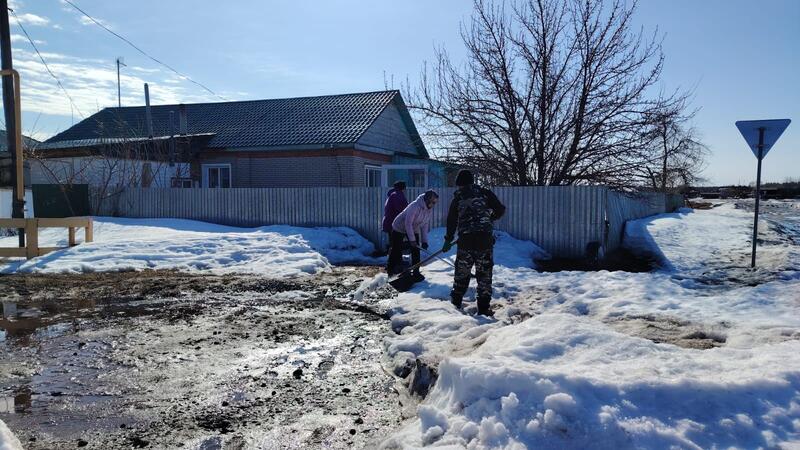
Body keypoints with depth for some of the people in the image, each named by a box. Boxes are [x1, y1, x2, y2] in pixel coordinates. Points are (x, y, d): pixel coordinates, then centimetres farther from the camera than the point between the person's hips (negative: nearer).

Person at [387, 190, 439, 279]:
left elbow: (425, 225, -2)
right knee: (396, 250, -2)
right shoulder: (415, 206, -33)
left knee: (416, 251, 0)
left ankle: (416, 272, 9)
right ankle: (390, 269, 15)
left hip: (414, 230, 7)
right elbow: (408, 223, -31)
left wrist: (424, 241, -8)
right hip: (400, 228, -7)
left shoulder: (430, 210, -8)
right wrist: (412, 240, -29)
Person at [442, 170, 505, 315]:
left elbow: (451, 221, 12)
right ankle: (483, 308, 9)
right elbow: (500, 210, 1)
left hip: (465, 241, 1)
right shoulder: (485, 193, 3)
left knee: (461, 274, 16)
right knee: (484, 275, 8)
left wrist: (448, 241, 23)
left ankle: (455, 303, 24)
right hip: (485, 240, -1)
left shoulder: (458, 198, 8)